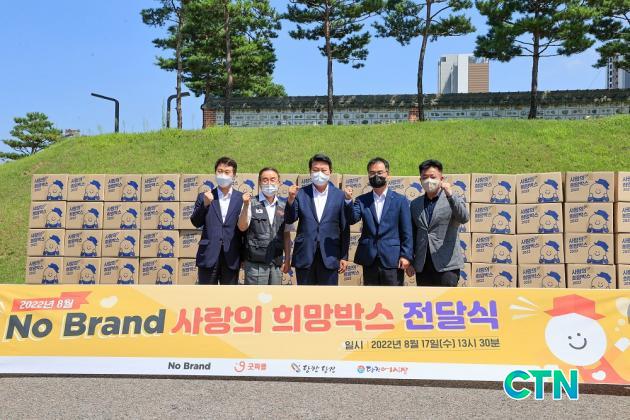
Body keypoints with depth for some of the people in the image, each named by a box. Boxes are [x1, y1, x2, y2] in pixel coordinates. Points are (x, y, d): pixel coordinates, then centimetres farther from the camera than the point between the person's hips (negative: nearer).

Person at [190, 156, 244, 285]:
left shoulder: (241, 198, 4)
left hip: (231, 257, 0)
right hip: (208, 255, 0)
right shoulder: (204, 197, 7)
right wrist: (205, 204, -16)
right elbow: (196, 222, 0)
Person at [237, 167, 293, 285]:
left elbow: (286, 235, 11)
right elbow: (242, 227, -12)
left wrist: (287, 259, 6)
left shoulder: (283, 207, 8)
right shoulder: (251, 203, -3)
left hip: (277, 263, 4)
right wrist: (246, 205, -25)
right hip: (255, 263, -3)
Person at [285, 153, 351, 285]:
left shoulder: (340, 195, 1)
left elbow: (345, 229, 3)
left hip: (329, 257, 0)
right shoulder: (301, 194, 2)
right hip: (304, 256, 1)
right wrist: (291, 199, -21)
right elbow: (289, 220, -4)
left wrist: (344, 257, 1)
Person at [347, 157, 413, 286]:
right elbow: (352, 219, -8)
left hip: (392, 260, -2)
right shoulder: (362, 200, 8)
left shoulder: (400, 200, 2)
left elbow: (407, 231, 0)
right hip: (369, 260, 2)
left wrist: (406, 255, -7)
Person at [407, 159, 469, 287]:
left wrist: (450, 195, -28)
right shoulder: (415, 204, 11)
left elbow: (464, 218, -19)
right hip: (422, 266, 4)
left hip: (446, 265, -4)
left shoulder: (453, 200, 1)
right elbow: (411, 235, 13)